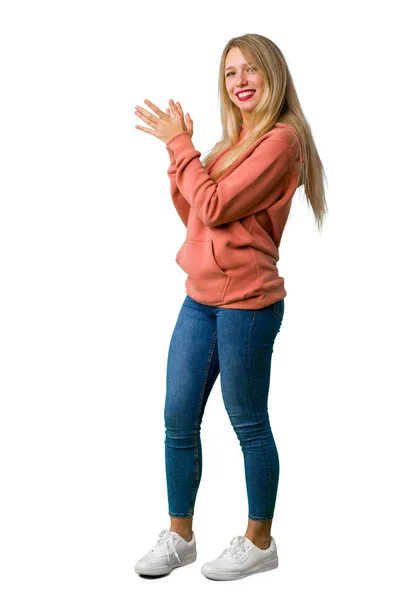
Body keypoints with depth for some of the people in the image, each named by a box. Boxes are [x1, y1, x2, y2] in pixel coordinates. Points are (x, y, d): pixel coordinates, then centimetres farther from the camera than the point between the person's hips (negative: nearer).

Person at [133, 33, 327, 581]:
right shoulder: (235, 141, 15)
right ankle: (179, 537, 24)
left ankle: (259, 542, 22)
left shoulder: (280, 139, -12)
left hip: (245, 304, -8)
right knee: (179, 420, 10)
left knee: (249, 425, 5)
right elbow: (191, 214, 13)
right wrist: (178, 147, 4)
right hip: (200, 299, 8)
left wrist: (180, 144, -9)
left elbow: (214, 208, -17)